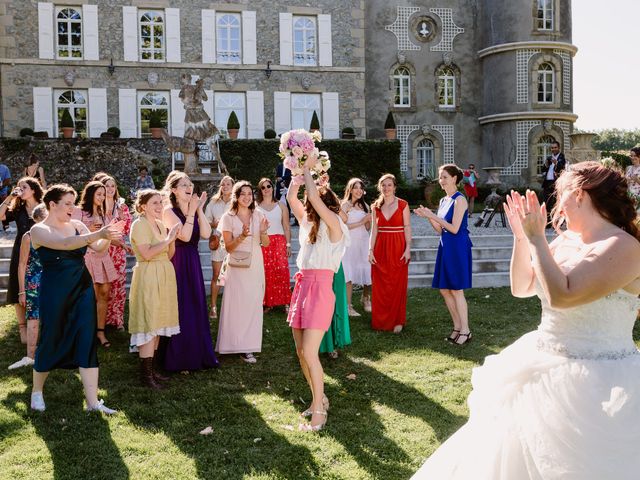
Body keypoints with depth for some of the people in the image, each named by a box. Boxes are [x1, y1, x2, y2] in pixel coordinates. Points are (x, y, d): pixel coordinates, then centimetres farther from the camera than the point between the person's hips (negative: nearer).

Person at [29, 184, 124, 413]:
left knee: (87, 342, -1)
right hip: (54, 292, -4)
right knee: (50, 341, 8)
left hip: (83, 289, 4)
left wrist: (108, 236, -18)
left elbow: (98, 247, 3)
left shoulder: (77, 225, 7)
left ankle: (93, 401, 2)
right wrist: (98, 233, -34)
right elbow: (64, 244, -26)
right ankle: (36, 391, 33)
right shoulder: (39, 230, -8)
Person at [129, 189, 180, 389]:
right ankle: (145, 374, -3)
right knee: (149, 324, -8)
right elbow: (147, 254, -22)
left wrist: (173, 238, -2)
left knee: (157, 324, 10)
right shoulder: (140, 224, -10)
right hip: (148, 277, -8)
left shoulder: (160, 224, 15)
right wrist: (168, 239, -18)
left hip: (163, 277, 8)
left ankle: (151, 368, 18)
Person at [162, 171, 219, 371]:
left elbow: (206, 234, -6)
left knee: (196, 308, 12)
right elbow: (184, 236, -21)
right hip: (177, 263, -6)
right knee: (179, 310, -1)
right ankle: (177, 360, 11)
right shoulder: (169, 211, -9)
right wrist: (191, 211, -16)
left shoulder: (194, 211, 9)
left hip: (193, 263, 7)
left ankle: (197, 355, 24)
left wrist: (199, 210, -9)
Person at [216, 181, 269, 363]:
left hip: (255, 267, 3)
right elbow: (229, 247, -5)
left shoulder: (258, 216, 6)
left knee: (253, 305, 4)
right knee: (237, 306, -3)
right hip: (237, 268, -3)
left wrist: (263, 232, -13)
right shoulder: (228, 217, -3)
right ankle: (237, 344, 7)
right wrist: (242, 236, -21)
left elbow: (266, 244, 7)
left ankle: (248, 346, 12)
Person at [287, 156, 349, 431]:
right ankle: (319, 400, 26)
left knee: (310, 353, -10)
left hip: (320, 288, -8)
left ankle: (318, 411, 0)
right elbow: (291, 196, 17)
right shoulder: (307, 222, 16)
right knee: (301, 352, 11)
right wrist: (299, 169, 10)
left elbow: (313, 196, -17)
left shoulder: (333, 224, -6)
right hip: (302, 285, 8)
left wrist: (307, 168, -3)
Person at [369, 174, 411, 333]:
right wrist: (371, 250, 0)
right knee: (380, 286, 4)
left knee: (397, 285, 1)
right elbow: (374, 230, 7)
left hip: (397, 248, -3)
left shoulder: (402, 205, -1)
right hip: (380, 248, 3)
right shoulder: (376, 206, 8)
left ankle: (397, 321, 12)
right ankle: (381, 321, 15)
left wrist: (408, 249, -10)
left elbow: (407, 228, -2)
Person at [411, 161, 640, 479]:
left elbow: (562, 296, -29)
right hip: (547, 371, 8)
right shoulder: (565, 241, 5)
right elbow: (521, 288, 10)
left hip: (598, 385, -8)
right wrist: (522, 236, 0)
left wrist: (536, 238, -21)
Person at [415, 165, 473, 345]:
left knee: (456, 289, -4)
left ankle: (465, 331, 7)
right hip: (445, 247, 9)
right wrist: (428, 217, 1)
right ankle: (457, 327, 20)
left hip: (458, 247, -9)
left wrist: (433, 216, -16)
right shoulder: (443, 200, 13)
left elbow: (454, 228, -18)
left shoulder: (459, 200, -12)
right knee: (444, 289, 10)